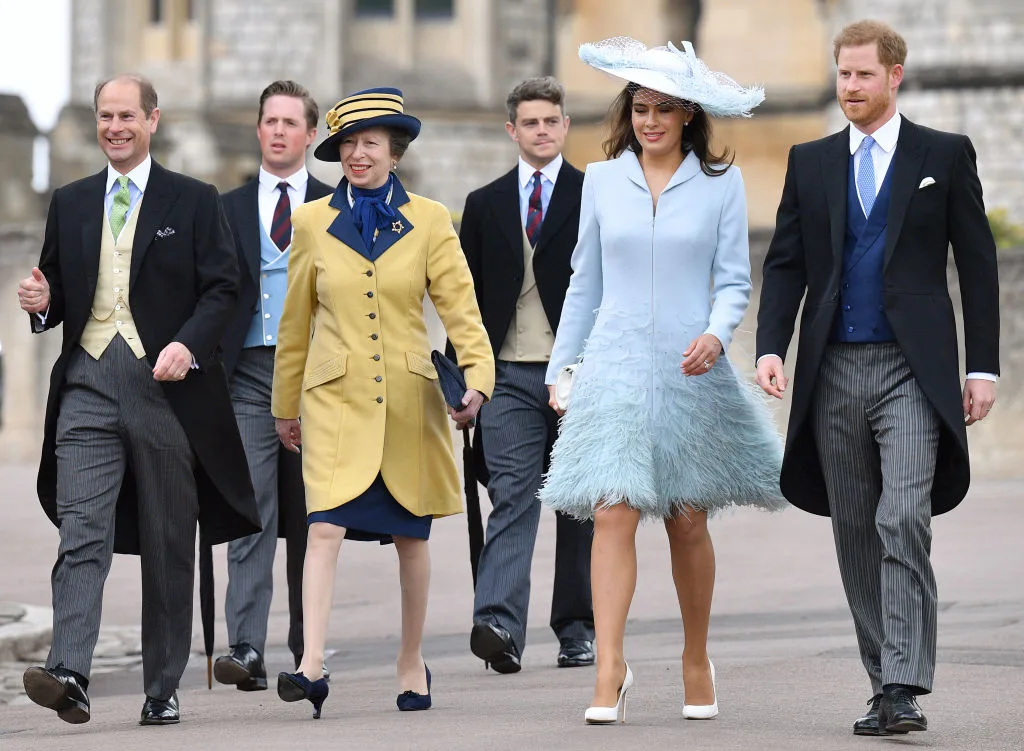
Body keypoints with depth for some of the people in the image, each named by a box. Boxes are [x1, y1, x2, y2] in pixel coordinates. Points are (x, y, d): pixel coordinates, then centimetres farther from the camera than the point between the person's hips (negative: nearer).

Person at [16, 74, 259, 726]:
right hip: (89, 384, 2)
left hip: (166, 385, -2)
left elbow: (222, 288, 0)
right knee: (81, 535, -13)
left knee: (169, 544, 4)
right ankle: (69, 675, -24)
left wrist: (189, 343, -17)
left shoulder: (195, 202, 7)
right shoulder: (70, 204, 16)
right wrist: (43, 302, -2)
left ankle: (164, 689, 11)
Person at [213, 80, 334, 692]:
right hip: (250, 372, 0)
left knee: (310, 518, 5)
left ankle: (307, 651, 14)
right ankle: (247, 649, -19)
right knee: (252, 509, -11)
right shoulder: (228, 209, 11)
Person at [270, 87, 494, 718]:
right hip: (335, 397, 0)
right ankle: (313, 665, -23)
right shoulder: (313, 222, 5)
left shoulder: (429, 220, 3)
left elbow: (460, 305, -1)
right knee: (326, 524, -16)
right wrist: (286, 404, 16)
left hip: (408, 397, 1)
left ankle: (413, 661, 23)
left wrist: (478, 377, -16)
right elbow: (296, 321, 12)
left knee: (411, 535, 8)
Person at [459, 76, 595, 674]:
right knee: (512, 497, -11)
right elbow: (468, 299, 12)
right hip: (509, 377, 1)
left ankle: (578, 629, 14)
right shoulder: (485, 205, 12)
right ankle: (500, 625, -23)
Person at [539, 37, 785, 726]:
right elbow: (585, 282, 14)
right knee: (613, 513, -12)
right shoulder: (602, 180, 8)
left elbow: (734, 281, 2)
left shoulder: (721, 184, 2)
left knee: (688, 519, 6)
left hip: (690, 368, -1)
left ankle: (697, 662, 23)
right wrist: (561, 369, 14)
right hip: (616, 364, 1)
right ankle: (610, 670, -16)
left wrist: (716, 334, -17)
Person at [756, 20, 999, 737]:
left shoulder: (946, 155, 4)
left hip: (912, 367, -4)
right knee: (856, 537, 6)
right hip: (835, 372, 4)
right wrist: (771, 347, -5)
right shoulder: (810, 162, 13)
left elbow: (977, 264, 4)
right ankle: (886, 685, 15)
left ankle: (904, 690, -20)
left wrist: (983, 367, -2)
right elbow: (786, 264, 10)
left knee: (904, 524, -17)